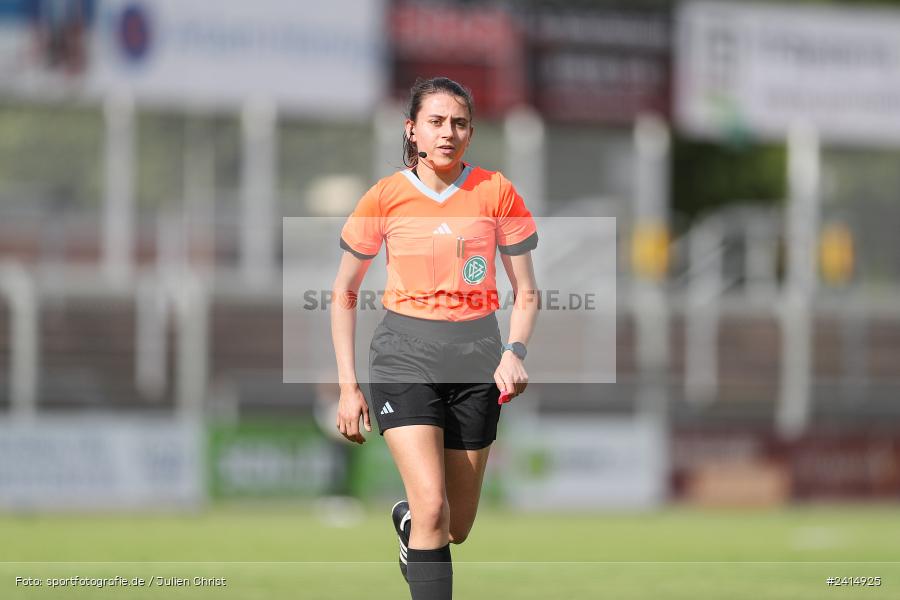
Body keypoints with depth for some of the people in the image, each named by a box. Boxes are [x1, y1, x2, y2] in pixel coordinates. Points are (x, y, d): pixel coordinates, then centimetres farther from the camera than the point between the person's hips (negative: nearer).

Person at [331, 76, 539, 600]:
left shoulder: (496, 192, 0)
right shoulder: (386, 197, -2)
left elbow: (527, 292, 6)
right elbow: (344, 293, 7)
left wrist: (515, 352, -13)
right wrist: (348, 385, 2)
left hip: (476, 360, 2)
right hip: (405, 359, -2)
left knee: (456, 529, 10)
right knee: (433, 507, -21)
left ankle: (407, 521, 46)